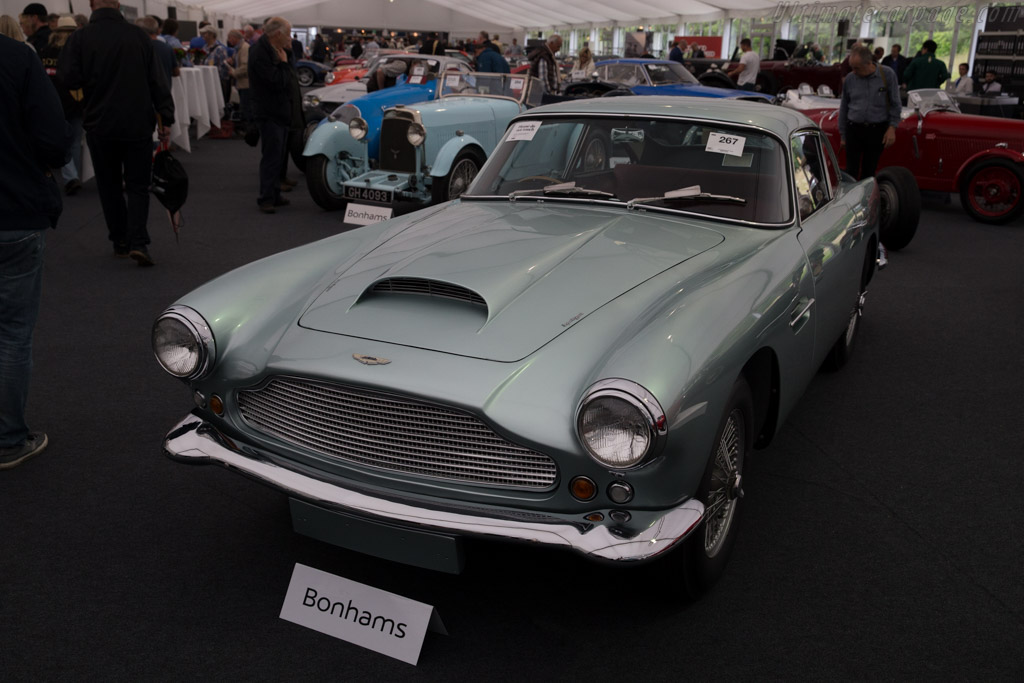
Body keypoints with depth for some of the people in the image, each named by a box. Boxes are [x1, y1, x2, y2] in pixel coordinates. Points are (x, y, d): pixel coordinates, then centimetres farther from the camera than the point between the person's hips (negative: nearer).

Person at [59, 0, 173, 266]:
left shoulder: (80, 37, -6)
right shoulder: (138, 35, -1)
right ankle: (138, 241, -8)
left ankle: (120, 241, 18)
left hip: (100, 124, 0)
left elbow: (70, 79, -10)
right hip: (139, 124, 0)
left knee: (109, 185, 14)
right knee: (138, 185, 6)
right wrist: (165, 117, 2)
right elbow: (158, 81, -2)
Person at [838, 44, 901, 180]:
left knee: (869, 172, 5)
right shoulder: (849, 79, 2)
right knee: (851, 172, -4)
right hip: (854, 129, 1)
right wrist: (842, 134, 12)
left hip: (877, 130, -1)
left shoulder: (887, 74, -4)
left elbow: (895, 104, 3)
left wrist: (892, 127, -6)